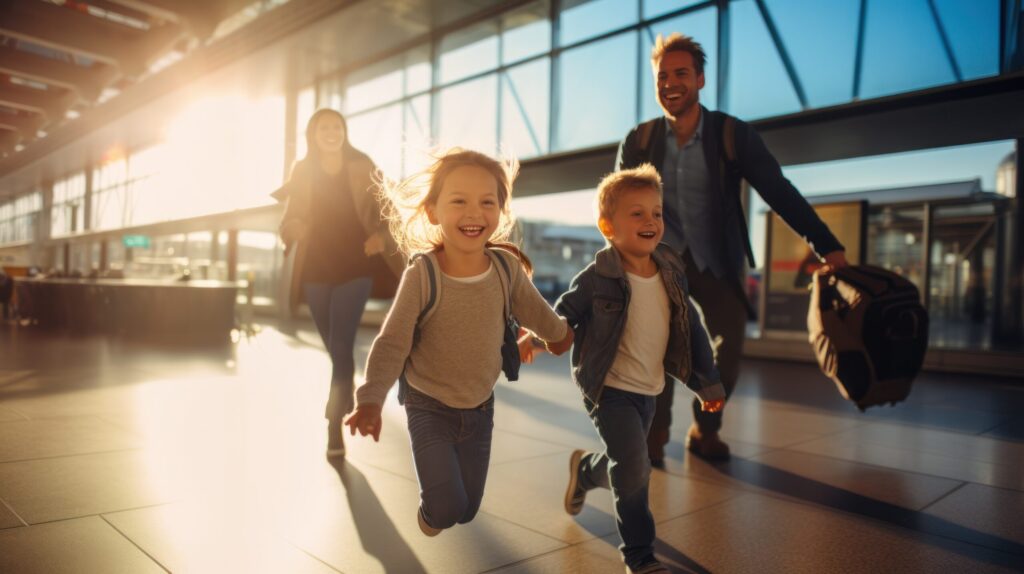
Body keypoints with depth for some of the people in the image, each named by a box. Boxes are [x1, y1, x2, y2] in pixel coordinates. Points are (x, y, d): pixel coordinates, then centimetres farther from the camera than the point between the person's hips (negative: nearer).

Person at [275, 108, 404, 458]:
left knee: (341, 346, -13)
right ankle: (349, 404, 36)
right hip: (316, 270, 3)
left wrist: (381, 235, -14)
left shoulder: (363, 169, 0)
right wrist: (294, 228, -13)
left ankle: (334, 430, -12)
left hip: (354, 267, -3)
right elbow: (289, 218, 10)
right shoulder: (302, 172, 4)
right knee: (335, 348, 11)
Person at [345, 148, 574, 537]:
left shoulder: (507, 267, -13)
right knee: (446, 509, -10)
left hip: (480, 407, 4)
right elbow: (392, 342, -20)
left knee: (467, 509, 15)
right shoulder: (421, 276, -23)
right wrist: (370, 400, -32)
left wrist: (559, 334, 25)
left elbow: (531, 308, 7)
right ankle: (431, 510, 27)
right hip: (429, 406, -3)